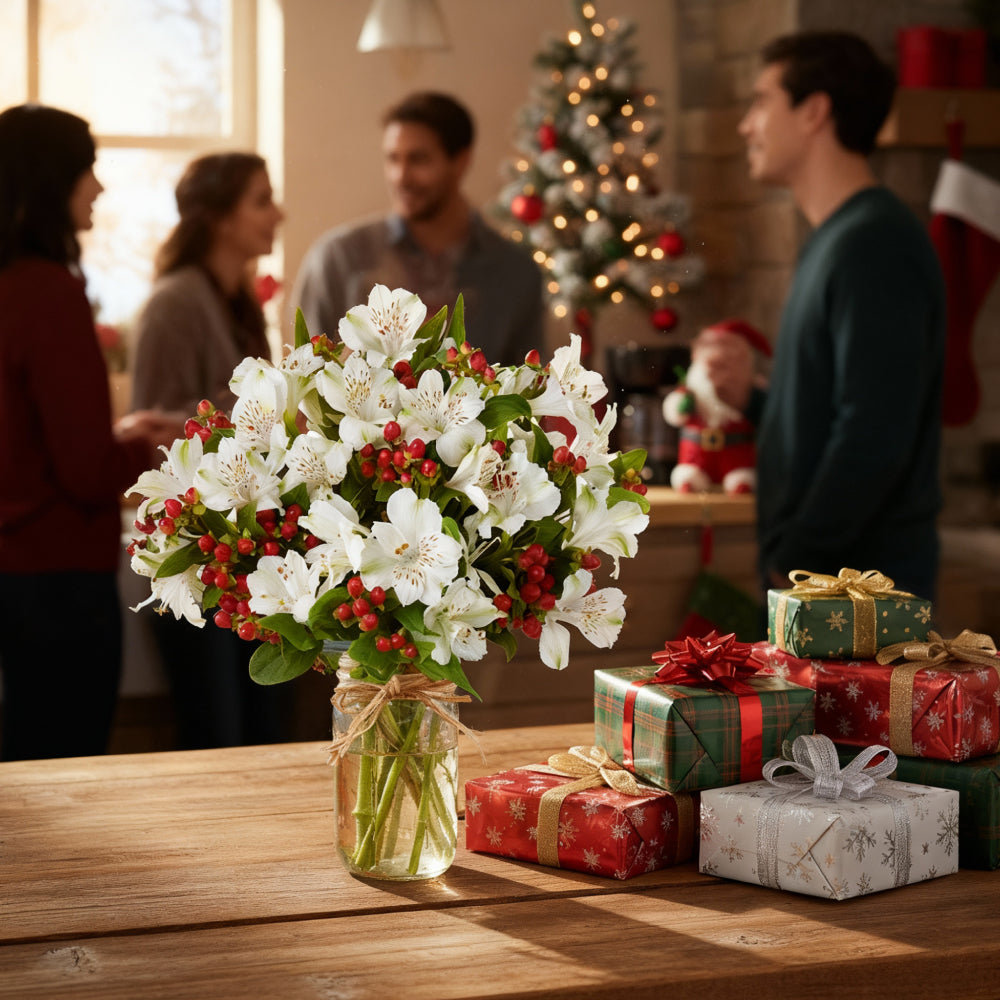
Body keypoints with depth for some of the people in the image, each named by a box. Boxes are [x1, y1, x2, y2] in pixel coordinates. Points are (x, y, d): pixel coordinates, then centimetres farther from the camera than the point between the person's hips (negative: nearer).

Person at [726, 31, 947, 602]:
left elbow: (876, 439, -23)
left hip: (859, 577, -10)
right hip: (823, 576, 10)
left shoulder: (875, 245, -16)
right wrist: (752, 400, 10)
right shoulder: (837, 239, 15)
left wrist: (795, 562, -18)